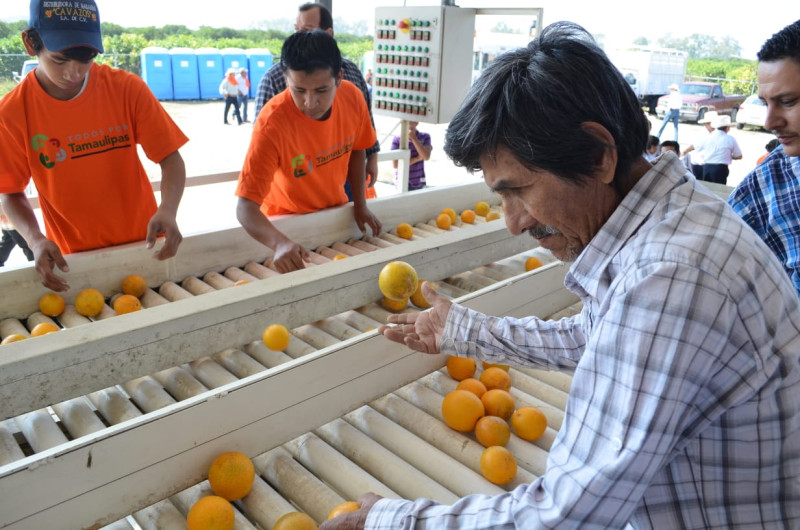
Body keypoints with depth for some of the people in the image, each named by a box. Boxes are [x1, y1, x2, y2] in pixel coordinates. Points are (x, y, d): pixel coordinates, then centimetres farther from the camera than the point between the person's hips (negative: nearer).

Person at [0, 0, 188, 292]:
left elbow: (170, 159, -11)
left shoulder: (127, 89, -13)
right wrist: (35, 239, -22)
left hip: (142, 245, 0)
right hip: (74, 259, 0)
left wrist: (168, 210, -30)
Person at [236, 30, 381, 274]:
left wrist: (360, 204, -4)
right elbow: (246, 207, -33)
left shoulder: (352, 97, -18)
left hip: (336, 213, 4)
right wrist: (280, 242, -50)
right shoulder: (272, 125, -32)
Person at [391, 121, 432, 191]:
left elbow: (426, 156, -17)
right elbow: (395, 164, -14)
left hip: (419, 183, 2)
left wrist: (413, 138, -19)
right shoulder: (397, 140, -9)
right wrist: (417, 158, -14)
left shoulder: (425, 137, -2)